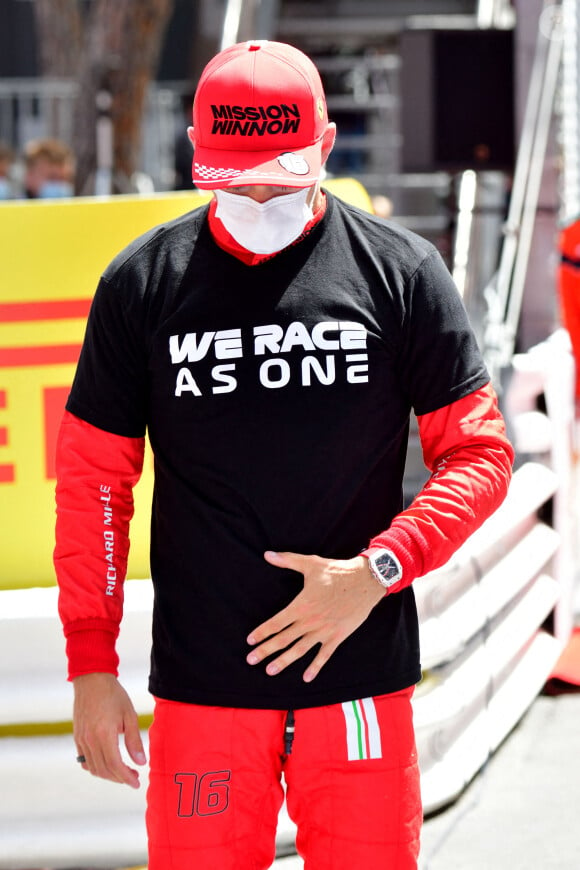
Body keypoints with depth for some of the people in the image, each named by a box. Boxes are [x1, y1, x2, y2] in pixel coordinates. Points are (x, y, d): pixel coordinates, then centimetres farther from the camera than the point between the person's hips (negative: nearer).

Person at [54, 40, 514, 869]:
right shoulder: (142, 284, 3)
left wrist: (376, 571, -13)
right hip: (202, 685, 1)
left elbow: (481, 453, 2)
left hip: (360, 677, 0)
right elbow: (94, 482, 7)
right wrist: (91, 664, 1)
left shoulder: (401, 271, 0)